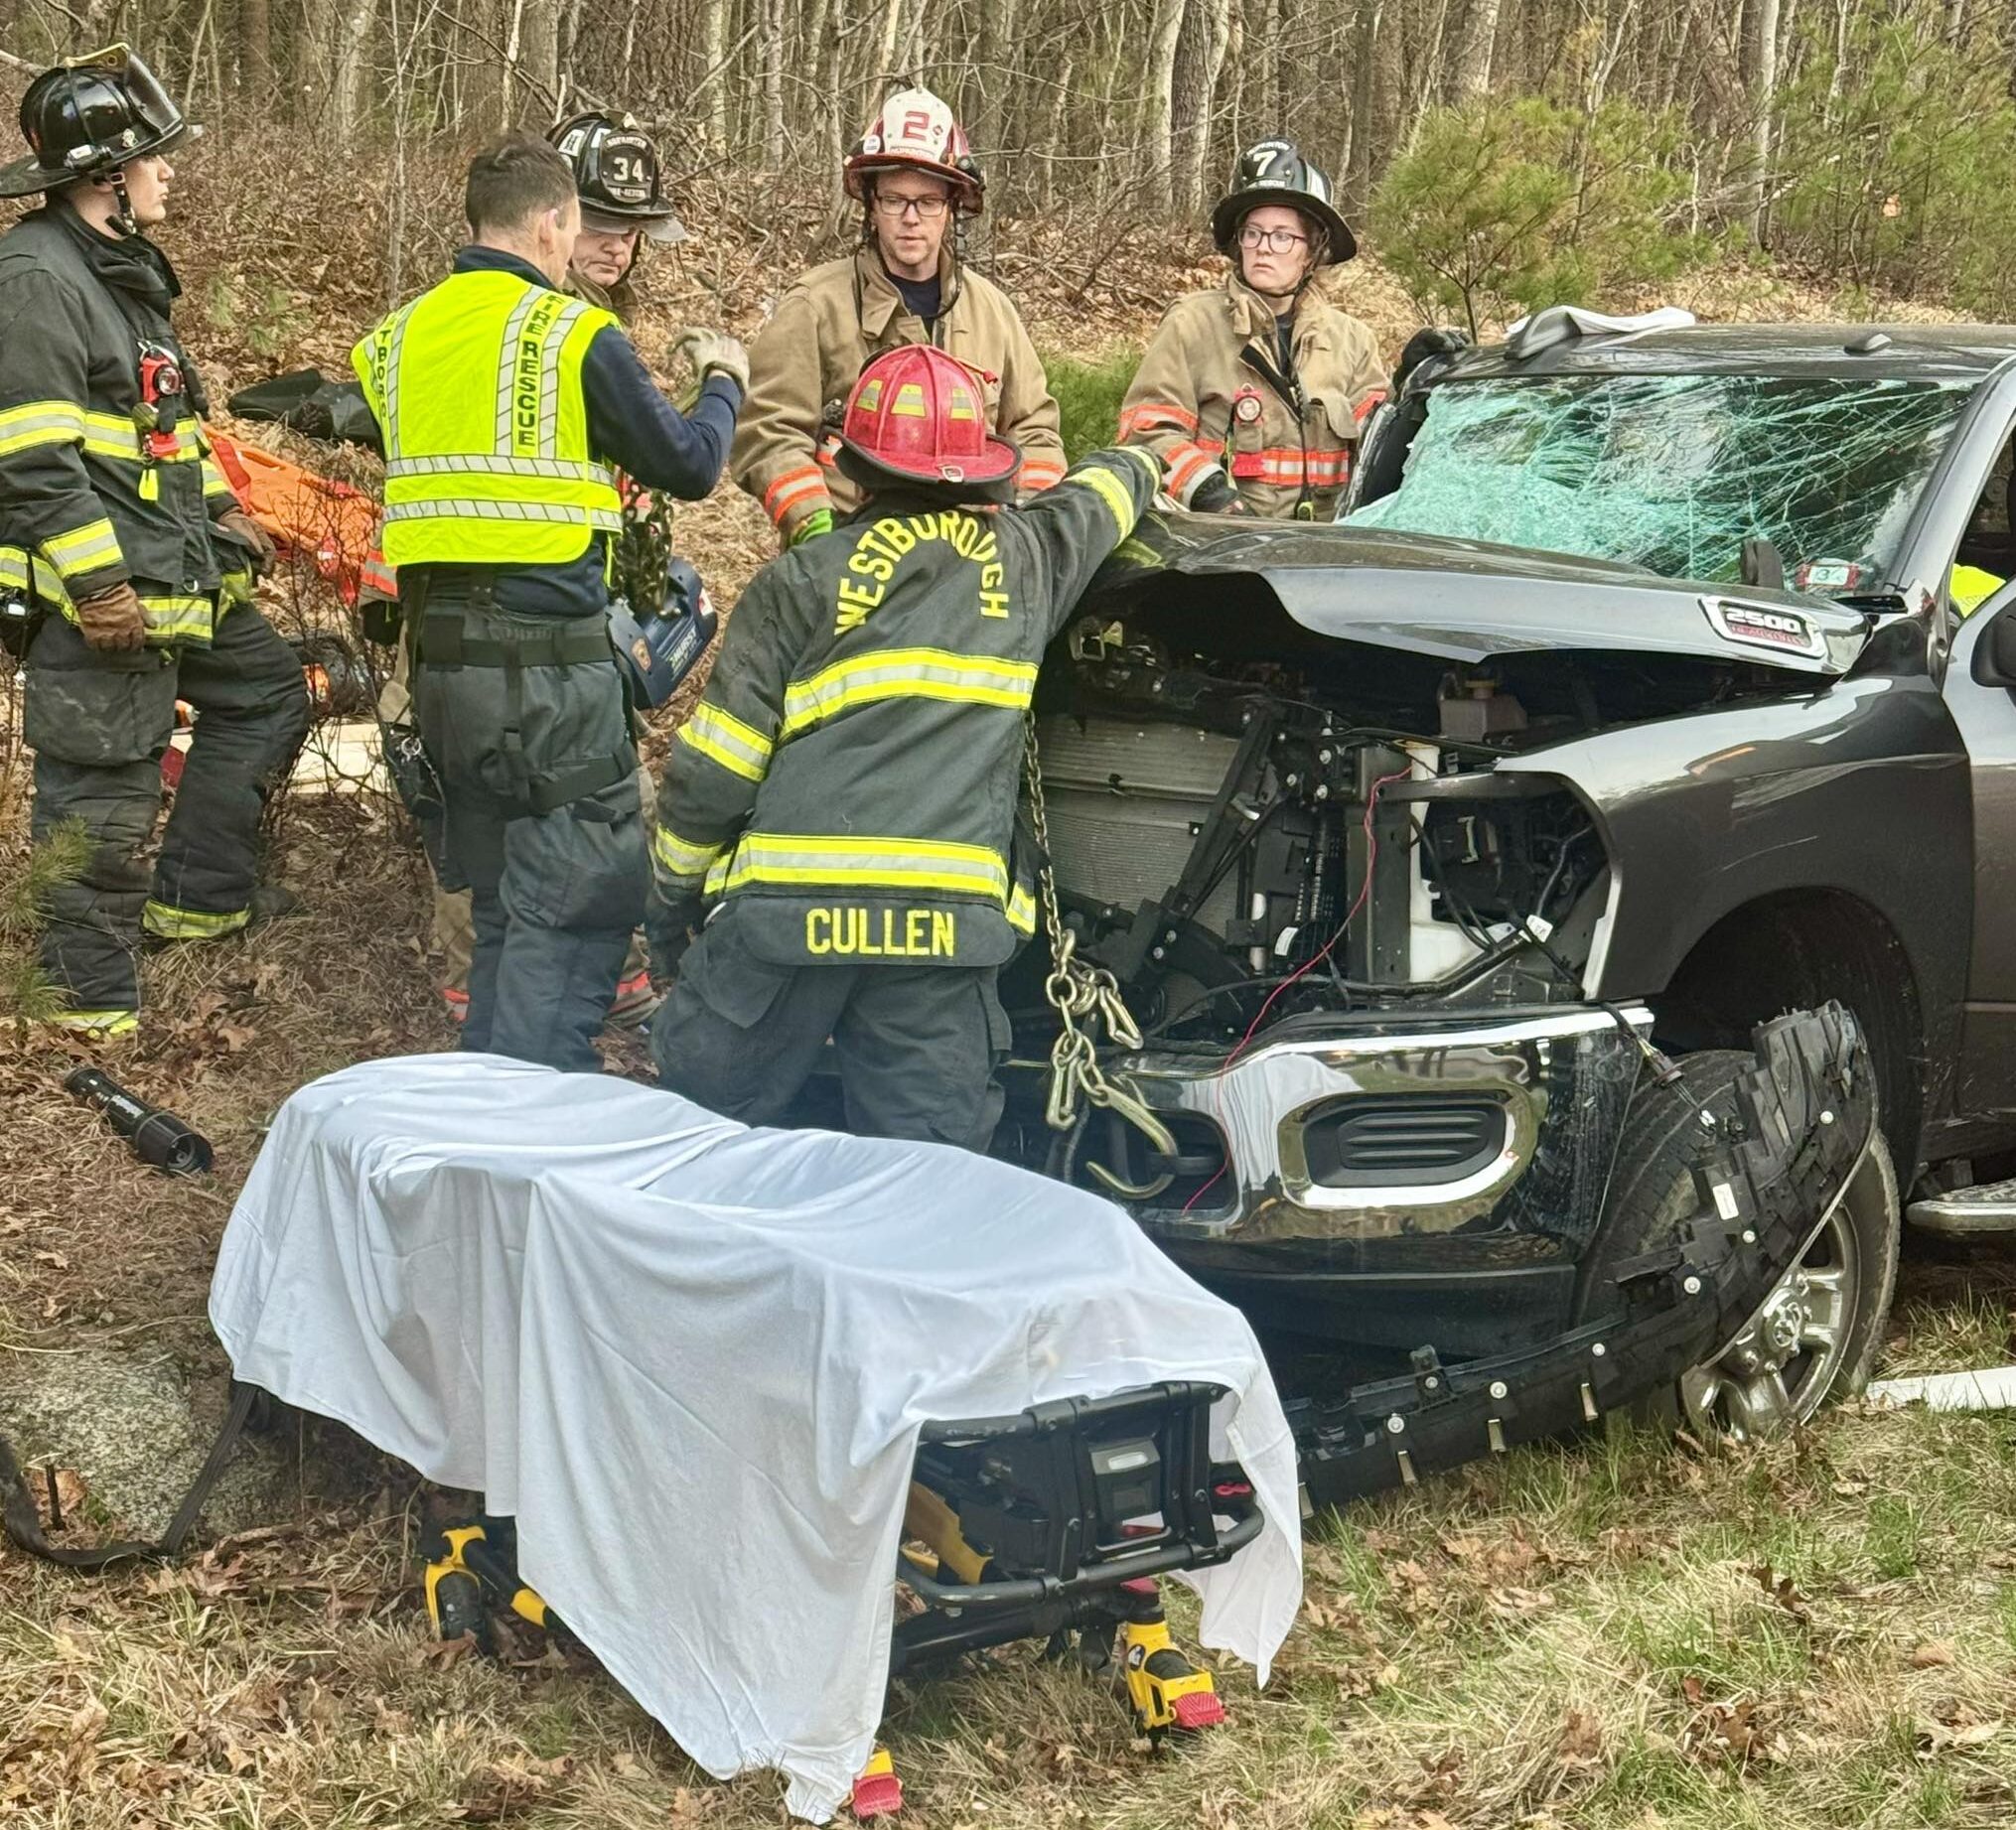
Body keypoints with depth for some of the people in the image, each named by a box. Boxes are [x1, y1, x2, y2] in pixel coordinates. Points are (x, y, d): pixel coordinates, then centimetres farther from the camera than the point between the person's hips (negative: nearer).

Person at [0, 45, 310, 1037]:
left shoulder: (123, 268, 17)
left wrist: (222, 514, 23)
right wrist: (99, 583, -23)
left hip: (174, 575, 10)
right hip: (102, 593, -10)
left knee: (264, 687, 21)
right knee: (105, 787, -5)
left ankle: (196, 892, 26)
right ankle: (90, 994, 5)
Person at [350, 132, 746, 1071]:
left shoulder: (397, 336, 10)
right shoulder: (576, 334, -7)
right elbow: (687, 466, 0)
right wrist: (722, 382, 20)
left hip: (438, 654, 7)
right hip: (550, 658, -7)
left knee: (502, 905, 18)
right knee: (581, 905, -3)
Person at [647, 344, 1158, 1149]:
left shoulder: (803, 580, 4)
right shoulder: (1026, 559, 12)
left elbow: (714, 768, 2)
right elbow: (1107, 489, 36)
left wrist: (672, 893, 16)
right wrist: (1136, 465, 60)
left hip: (789, 908, -2)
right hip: (950, 919, 2)